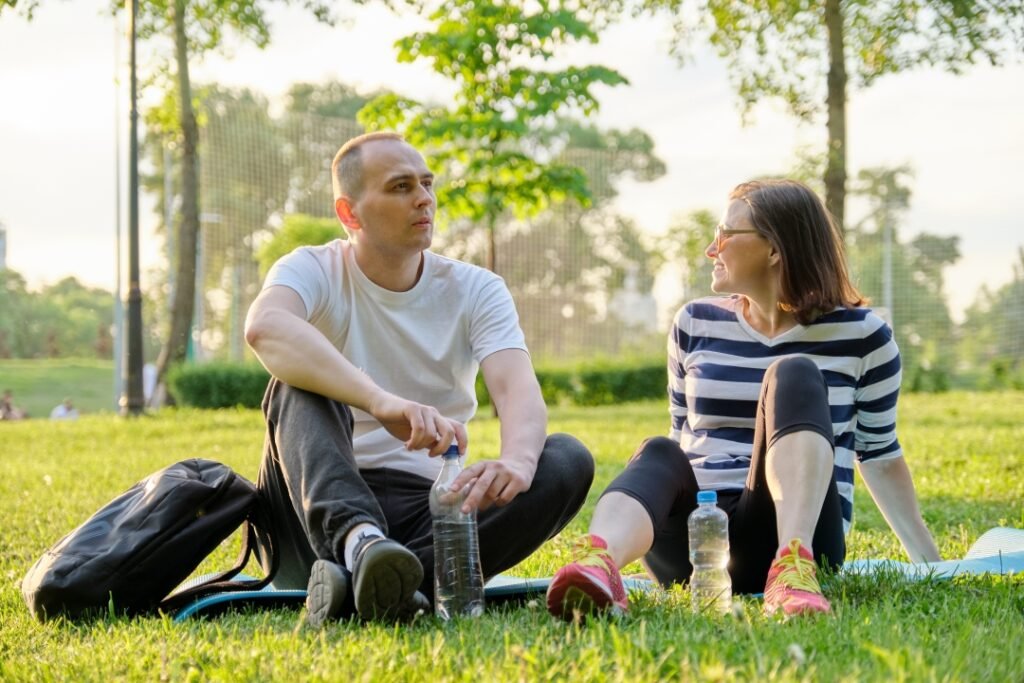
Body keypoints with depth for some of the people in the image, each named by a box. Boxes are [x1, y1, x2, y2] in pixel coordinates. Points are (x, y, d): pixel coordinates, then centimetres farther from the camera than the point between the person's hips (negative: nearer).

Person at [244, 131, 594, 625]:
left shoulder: (476, 291, 5)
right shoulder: (315, 271, -3)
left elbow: (518, 389, -14)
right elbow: (265, 326, -28)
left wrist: (516, 460, -40)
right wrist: (383, 402, -45)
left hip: (429, 514, 2)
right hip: (321, 511, -2)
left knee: (568, 461, -21)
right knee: (300, 380, -25)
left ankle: (369, 582, -38)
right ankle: (360, 544, -52)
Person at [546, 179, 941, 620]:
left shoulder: (859, 335, 3)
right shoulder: (696, 324, 11)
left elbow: (879, 454, 11)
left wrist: (930, 564, 11)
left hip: (789, 532, -2)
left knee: (793, 374, -23)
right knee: (659, 455, -31)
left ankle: (794, 566, -47)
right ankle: (599, 562, -66)